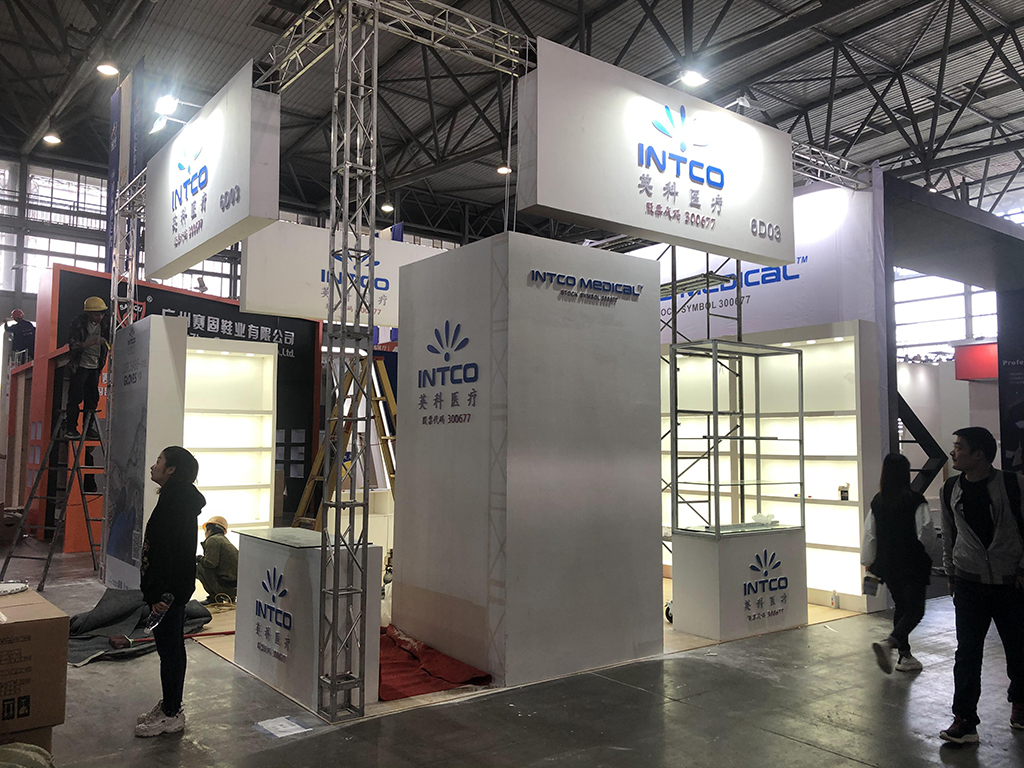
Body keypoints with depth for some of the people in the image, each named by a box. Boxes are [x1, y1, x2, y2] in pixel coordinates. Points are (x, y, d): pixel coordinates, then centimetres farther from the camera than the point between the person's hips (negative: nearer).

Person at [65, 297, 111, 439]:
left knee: (92, 398, 6)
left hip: (95, 366, 5)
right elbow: (73, 346, -18)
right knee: (75, 397, -4)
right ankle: (70, 429, 2)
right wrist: (92, 342, -31)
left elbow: (111, 341, 13)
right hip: (79, 366, -5)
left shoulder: (105, 324, 1)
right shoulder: (78, 324, -12)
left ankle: (89, 429, 12)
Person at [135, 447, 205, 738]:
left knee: (169, 649, 0)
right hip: (177, 587, 10)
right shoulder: (180, 498, 12)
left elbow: (166, 550, -24)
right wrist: (155, 590, 22)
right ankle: (170, 706, 30)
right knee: (172, 648, 18)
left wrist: (157, 593, -24)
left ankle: (171, 714, 11)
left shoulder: (174, 501, -21)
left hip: (169, 588, -10)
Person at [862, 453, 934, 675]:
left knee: (901, 607, 19)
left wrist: (868, 561, 17)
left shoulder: (877, 502, 1)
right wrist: (922, 548, 9)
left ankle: (905, 656, 25)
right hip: (912, 564, -5)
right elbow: (926, 532, -14)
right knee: (915, 610, 2)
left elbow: (870, 535, 6)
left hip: (887, 564, 5)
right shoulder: (915, 500, -15)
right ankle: (889, 643, -20)